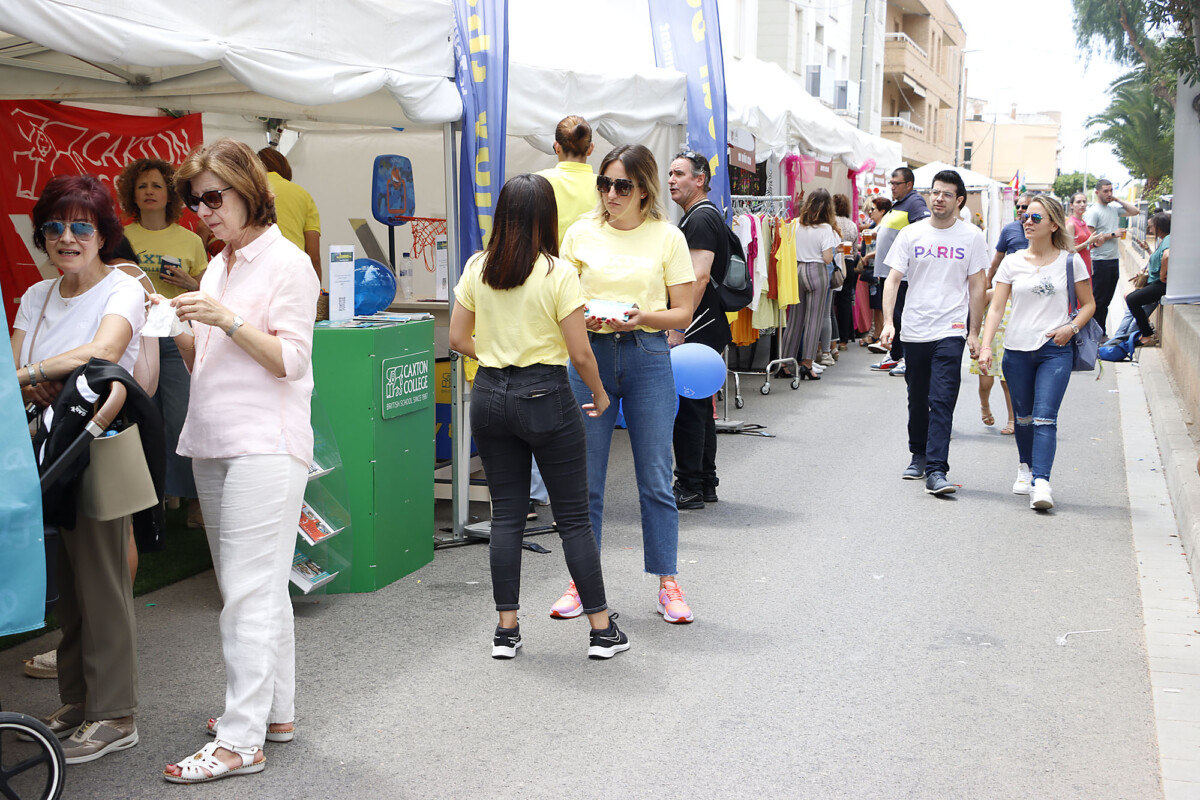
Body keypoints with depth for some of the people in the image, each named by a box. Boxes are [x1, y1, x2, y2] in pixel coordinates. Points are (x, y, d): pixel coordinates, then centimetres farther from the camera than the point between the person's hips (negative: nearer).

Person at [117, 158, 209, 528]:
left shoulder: (190, 240, 8)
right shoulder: (121, 238, 8)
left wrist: (189, 283, -7)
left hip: (177, 338, -1)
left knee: (183, 420, -6)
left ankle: (193, 498, 5)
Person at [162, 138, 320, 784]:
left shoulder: (287, 263, -6)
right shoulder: (218, 267, 17)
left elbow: (291, 360, -12)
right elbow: (205, 363, 19)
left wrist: (226, 320, -19)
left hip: (265, 448, -8)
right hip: (214, 447, 8)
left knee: (249, 592, -8)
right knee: (257, 587, 14)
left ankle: (240, 740, -4)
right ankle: (275, 709, 24)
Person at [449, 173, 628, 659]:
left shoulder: (477, 268, 2)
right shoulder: (558, 273, -11)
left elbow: (458, 338, 6)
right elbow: (580, 353, -11)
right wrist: (600, 394, 5)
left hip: (490, 396, 4)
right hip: (546, 396, -4)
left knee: (506, 514, 11)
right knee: (574, 518, 5)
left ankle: (506, 630, 15)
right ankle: (602, 630, 12)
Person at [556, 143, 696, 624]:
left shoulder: (668, 237, 1)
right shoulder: (581, 233, 5)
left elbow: (682, 313, 1)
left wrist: (642, 317, -17)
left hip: (647, 355, -1)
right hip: (591, 354, 1)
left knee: (655, 477, 4)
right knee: (584, 477, 6)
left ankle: (667, 583, 15)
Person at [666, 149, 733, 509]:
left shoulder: (701, 218, -13)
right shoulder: (699, 216, 20)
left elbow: (699, 277, -23)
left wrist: (678, 328, -24)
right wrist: (679, 325, 24)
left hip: (697, 330, -11)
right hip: (708, 331, 11)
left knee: (686, 409, -7)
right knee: (700, 407, 14)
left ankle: (689, 489, -2)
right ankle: (706, 485, 21)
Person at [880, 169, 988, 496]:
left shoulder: (971, 236, 2)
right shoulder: (911, 234, 4)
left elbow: (977, 286, 5)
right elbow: (893, 279, 2)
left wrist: (973, 332, 2)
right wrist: (888, 321, -9)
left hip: (951, 331, -2)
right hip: (914, 330, 3)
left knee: (942, 402, -11)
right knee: (917, 400, 14)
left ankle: (936, 470, -13)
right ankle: (919, 456, 33)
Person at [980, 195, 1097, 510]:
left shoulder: (1070, 262, 3)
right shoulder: (1012, 263, 6)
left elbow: (1088, 304, 11)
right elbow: (996, 307, 2)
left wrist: (1071, 327, -8)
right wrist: (986, 345, -10)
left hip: (1055, 351, -2)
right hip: (1017, 350, 2)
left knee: (1044, 418, -13)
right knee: (1023, 417, 13)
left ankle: (1041, 483, -20)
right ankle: (1025, 468, 35)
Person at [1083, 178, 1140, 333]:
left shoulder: (1114, 208, 13)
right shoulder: (1092, 211, -9)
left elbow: (1134, 212, 18)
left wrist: (1118, 200, 8)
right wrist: (1112, 235, -11)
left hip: (1114, 259, 8)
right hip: (1100, 261, -8)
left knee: (1107, 299, 11)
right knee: (1099, 300, -4)